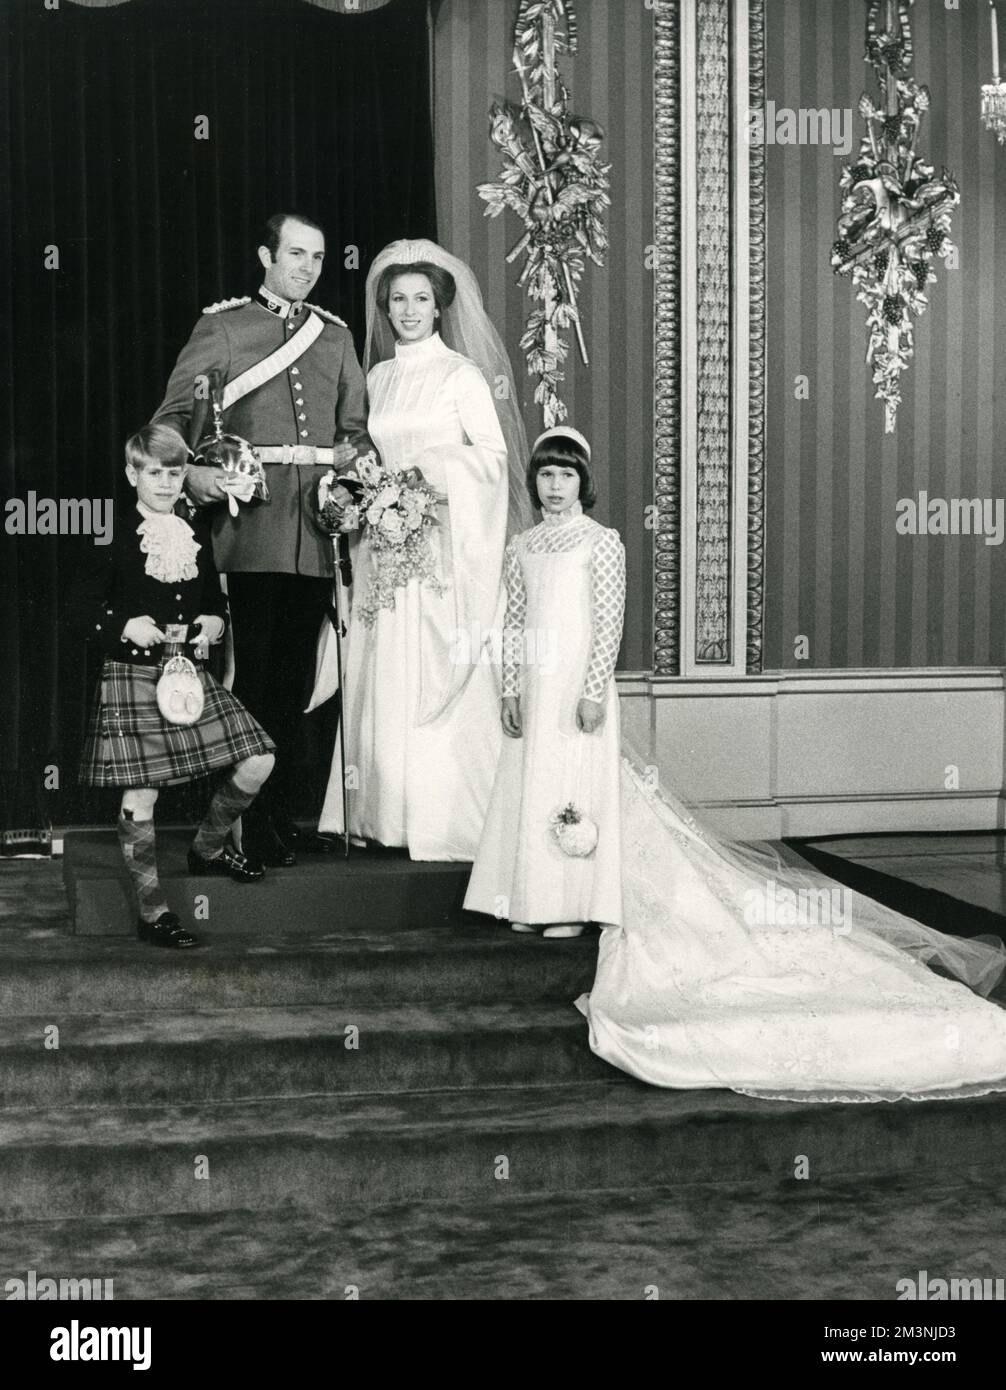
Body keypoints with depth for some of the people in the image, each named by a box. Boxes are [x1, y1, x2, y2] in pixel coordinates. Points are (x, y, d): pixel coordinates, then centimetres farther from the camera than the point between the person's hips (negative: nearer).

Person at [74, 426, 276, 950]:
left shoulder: (197, 536, 12)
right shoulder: (115, 538, -4)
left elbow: (216, 600, 22)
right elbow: (84, 608, -4)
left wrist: (215, 622, 0)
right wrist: (126, 626, -21)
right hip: (134, 676, -5)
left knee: (257, 760, -1)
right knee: (140, 793, -5)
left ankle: (208, 849, 23)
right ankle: (152, 913, 4)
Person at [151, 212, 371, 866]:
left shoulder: (336, 335, 18)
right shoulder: (223, 326, 6)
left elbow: (356, 430, 21)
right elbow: (173, 414, 3)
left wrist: (353, 466, 0)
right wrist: (191, 471, -15)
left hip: (318, 526, 4)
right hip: (253, 524, -4)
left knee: (296, 677, 9)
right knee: (255, 673, -6)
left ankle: (285, 818, 17)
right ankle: (254, 828, -1)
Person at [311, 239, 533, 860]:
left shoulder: (462, 373, 1)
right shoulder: (376, 378, 15)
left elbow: (495, 453, -5)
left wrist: (433, 471, -16)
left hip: (443, 545, -5)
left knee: (438, 681, -7)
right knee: (383, 681, 1)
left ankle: (445, 819, -3)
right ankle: (387, 815, 6)